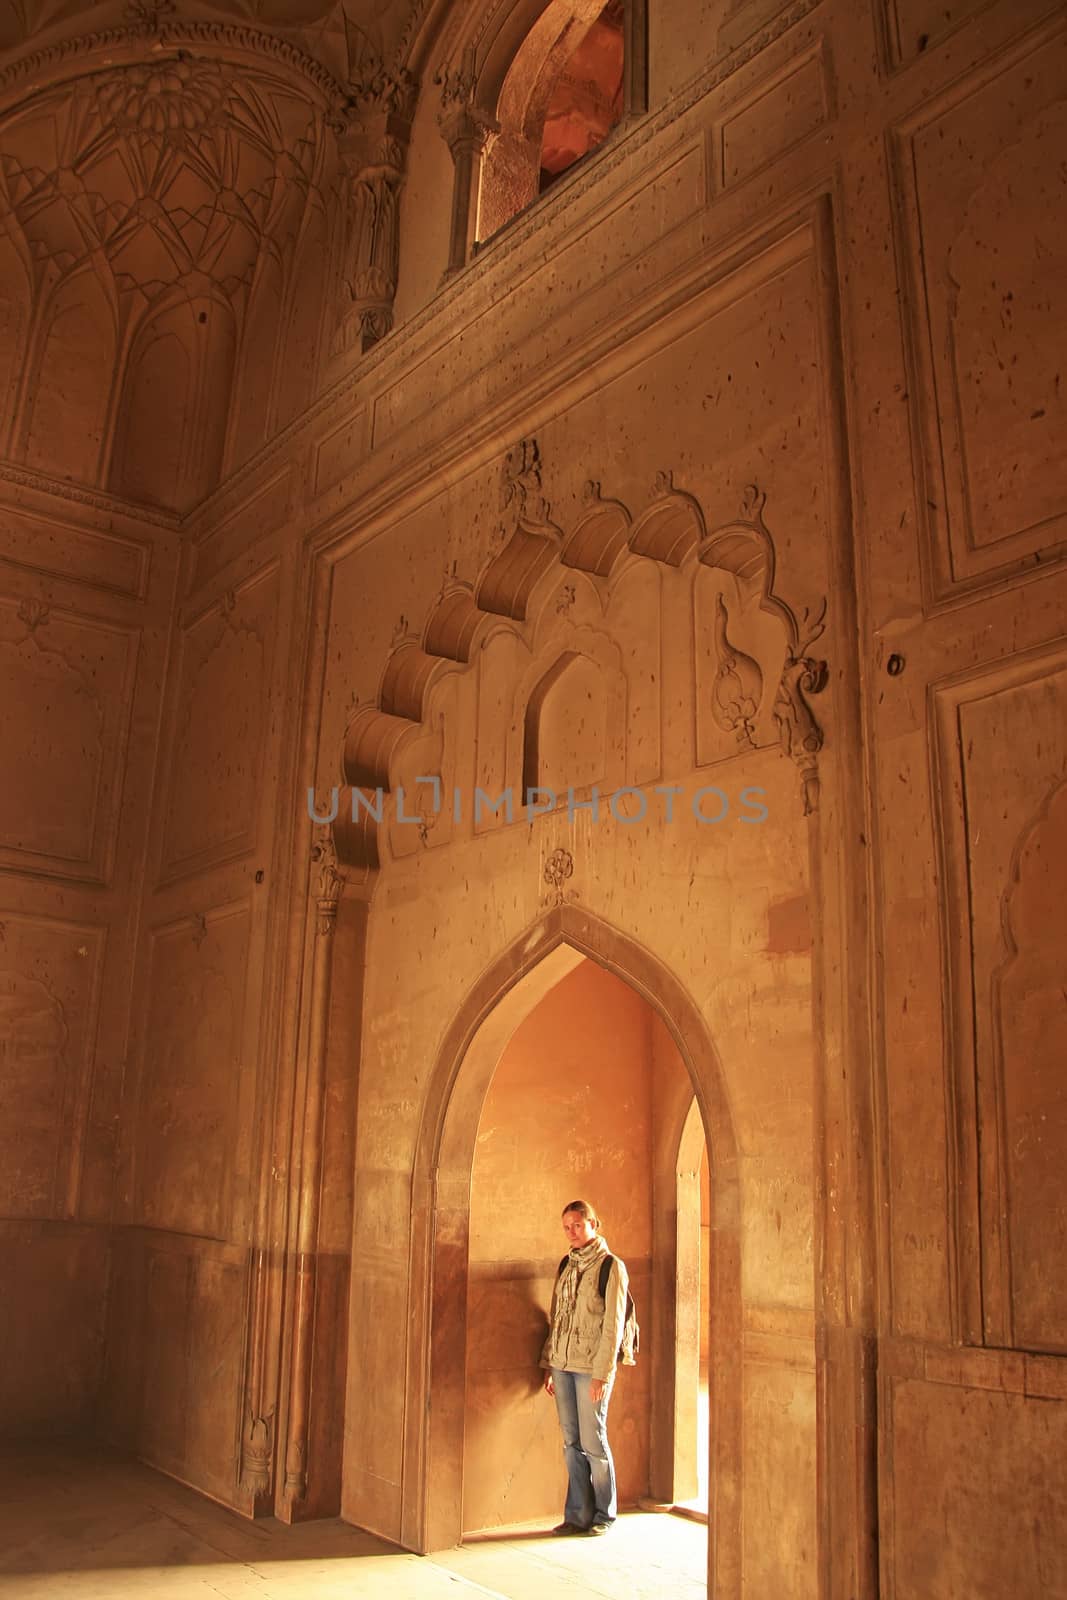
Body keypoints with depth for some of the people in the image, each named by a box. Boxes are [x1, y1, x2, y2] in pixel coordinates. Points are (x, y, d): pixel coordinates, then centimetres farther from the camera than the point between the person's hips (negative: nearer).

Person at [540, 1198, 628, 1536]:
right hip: (563, 1365, 6)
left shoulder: (611, 1267, -7)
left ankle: (604, 1514, 17)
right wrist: (549, 1364, 12)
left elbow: (613, 1325, -10)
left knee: (592, 1442, 1)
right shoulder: (567, 1265, 11)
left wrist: (601, 1374, -14)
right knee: (571, 1443, 9)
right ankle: (578, 1514, 19)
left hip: (591, 1367, -6)